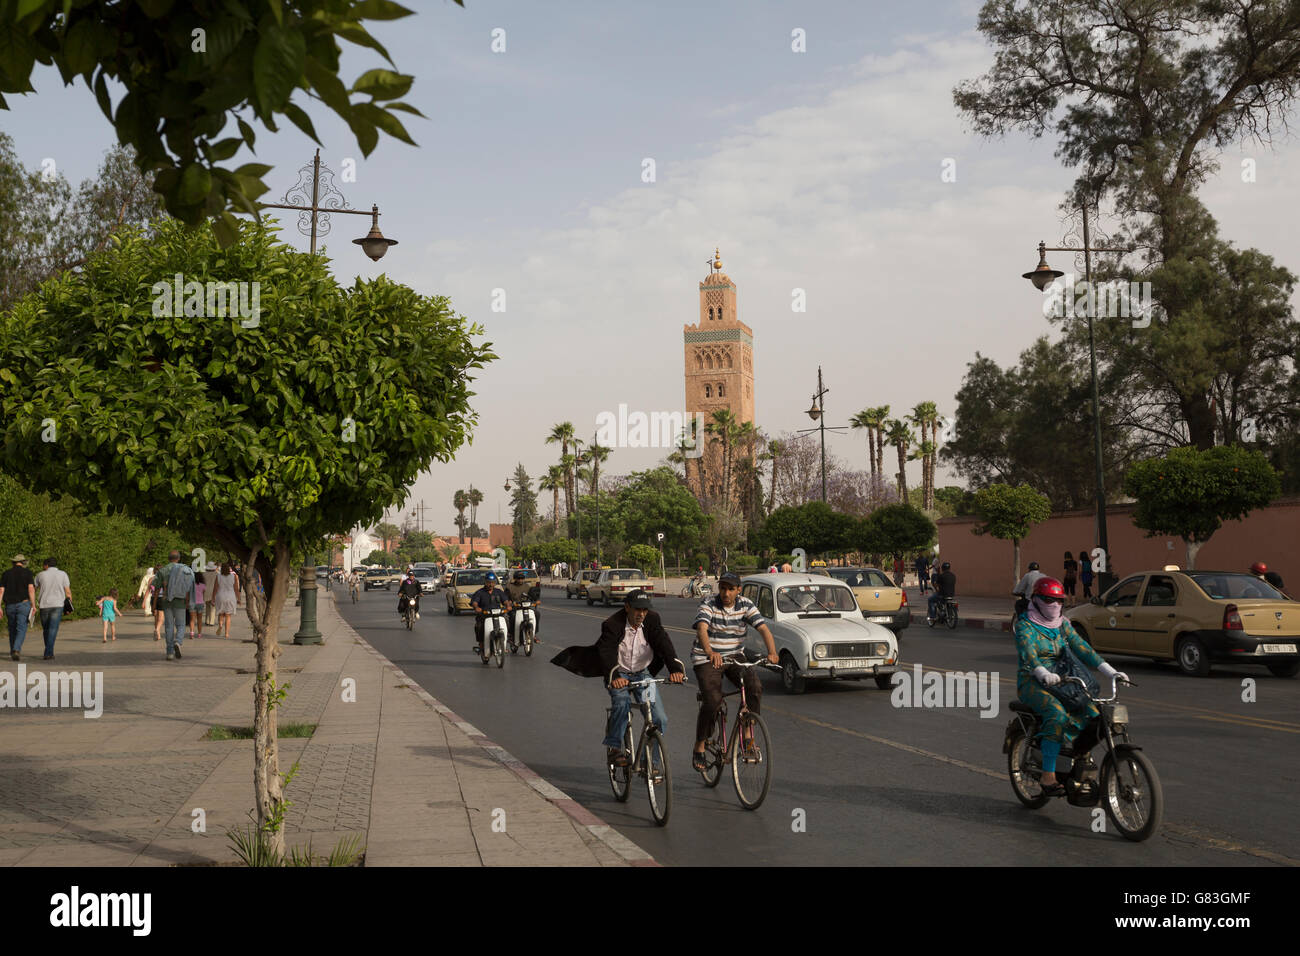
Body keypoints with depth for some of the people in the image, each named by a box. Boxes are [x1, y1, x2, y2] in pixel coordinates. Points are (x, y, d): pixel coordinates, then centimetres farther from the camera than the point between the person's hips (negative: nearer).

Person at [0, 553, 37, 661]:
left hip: (9, 605, 3)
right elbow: (31, 589, -10)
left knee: (12, 629, 16)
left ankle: (13, 652, 21)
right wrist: (33, 605, -8)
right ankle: (16, 650, -23)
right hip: (23, 604, -3)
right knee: (21, 629, -5)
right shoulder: (28, 573, 0)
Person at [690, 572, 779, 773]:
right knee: (712, 701, -20)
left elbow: (763, 628, -14)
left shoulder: (746, 606, -3)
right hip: (706, 660, -3)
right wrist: (710, 652, -53)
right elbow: (701, 629, -33)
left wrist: (772, 652, -34)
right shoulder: (708, 606, -14)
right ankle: (699, 748, -3)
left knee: (754, 688, -21)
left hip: (735, 657, 4)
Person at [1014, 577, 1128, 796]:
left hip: (1059, 680, 6)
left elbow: (1082, 648, 5)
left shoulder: (1062, 623, 14)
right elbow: (1029, 654, -23)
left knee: (1093, 710, -18)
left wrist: (1111, 671, -8)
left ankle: (1084, 759, 0)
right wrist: (1044, 674, -44)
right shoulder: (1024, 626, -6)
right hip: (1031, 682, -6)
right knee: (1057, 713, -34)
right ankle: (1048, 778, -34)